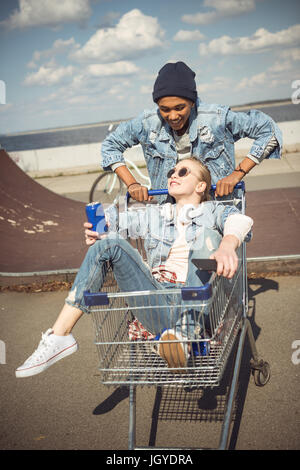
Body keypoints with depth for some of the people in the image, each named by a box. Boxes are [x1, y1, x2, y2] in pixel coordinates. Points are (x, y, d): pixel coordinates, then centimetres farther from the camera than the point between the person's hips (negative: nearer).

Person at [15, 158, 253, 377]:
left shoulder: (213, 211, 15)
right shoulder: (155, 215, 27)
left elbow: (240, 220, -8)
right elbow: (109, 217, 18)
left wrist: (227, 244, -32)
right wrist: (95, 231, -8)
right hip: (157, 310, 3)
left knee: (205, 233, -23)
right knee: (110, 242, -13)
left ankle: (184, 334, -39)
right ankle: (59, 336, -20)